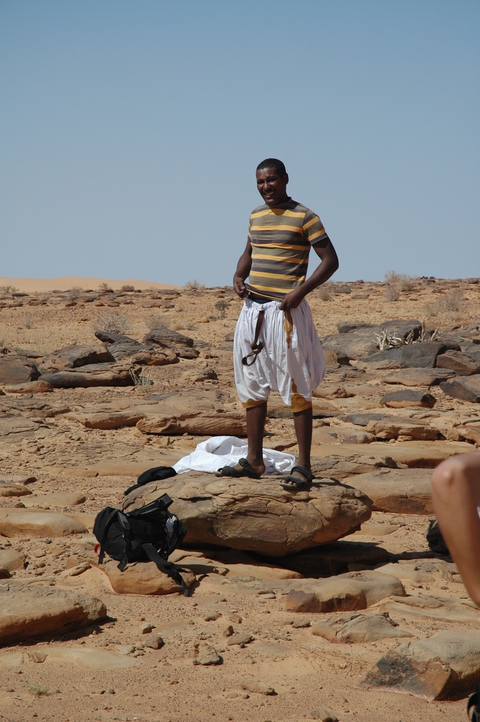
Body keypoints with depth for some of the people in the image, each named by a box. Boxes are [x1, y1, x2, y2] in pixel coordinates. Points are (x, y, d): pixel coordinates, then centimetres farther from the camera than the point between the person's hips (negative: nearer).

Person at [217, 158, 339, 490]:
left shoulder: (304, 217, -6)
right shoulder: (256, 216, 14)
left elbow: (330, 260, -8)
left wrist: (301, 291, -19)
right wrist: (239, 276, 8)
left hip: (285, 310, -7)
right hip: (253, 309, 7)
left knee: (296, 388, -6)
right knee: (252, 385, 10)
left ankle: (304, 466, -3)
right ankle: (254, 460, 19)